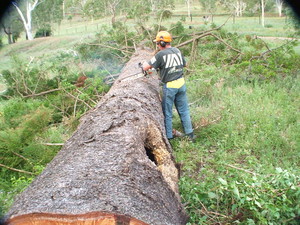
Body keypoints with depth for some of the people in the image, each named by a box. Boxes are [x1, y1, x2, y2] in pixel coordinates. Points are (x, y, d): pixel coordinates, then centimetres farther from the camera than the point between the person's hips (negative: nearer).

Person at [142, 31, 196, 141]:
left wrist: (144, 63, 10)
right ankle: (190, 134, 21)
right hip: (181, 83, 6)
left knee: (167, 113, 8)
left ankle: (168, 136, 14)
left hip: (169, 86, -6)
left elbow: (145, 68, -12)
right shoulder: (177, 51, 5)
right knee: (184, 110, 15)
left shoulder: (161, 54, -14)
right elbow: (185, 64, 20)